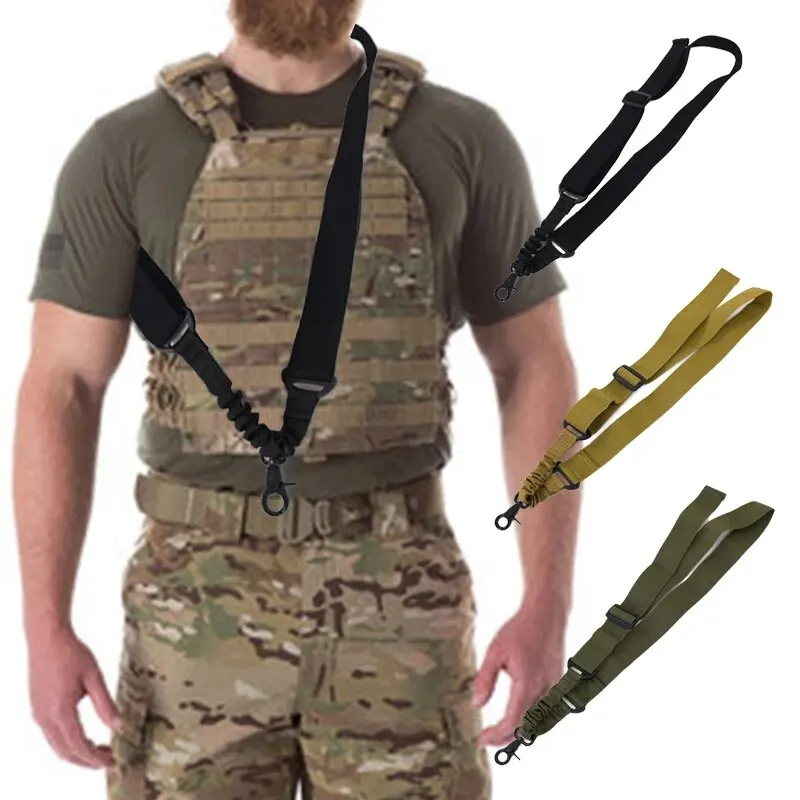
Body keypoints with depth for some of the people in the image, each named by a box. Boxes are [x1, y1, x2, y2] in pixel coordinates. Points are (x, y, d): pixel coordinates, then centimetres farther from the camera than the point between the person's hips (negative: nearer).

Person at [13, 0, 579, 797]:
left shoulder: (464, 141, 3)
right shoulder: (126, 151, 1)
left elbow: (536, 372, 4)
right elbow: (59, 392, -1)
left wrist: (547, 607, -5)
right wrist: (45, 632, -8)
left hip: (395, 607, 1)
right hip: (200, 607, 0)